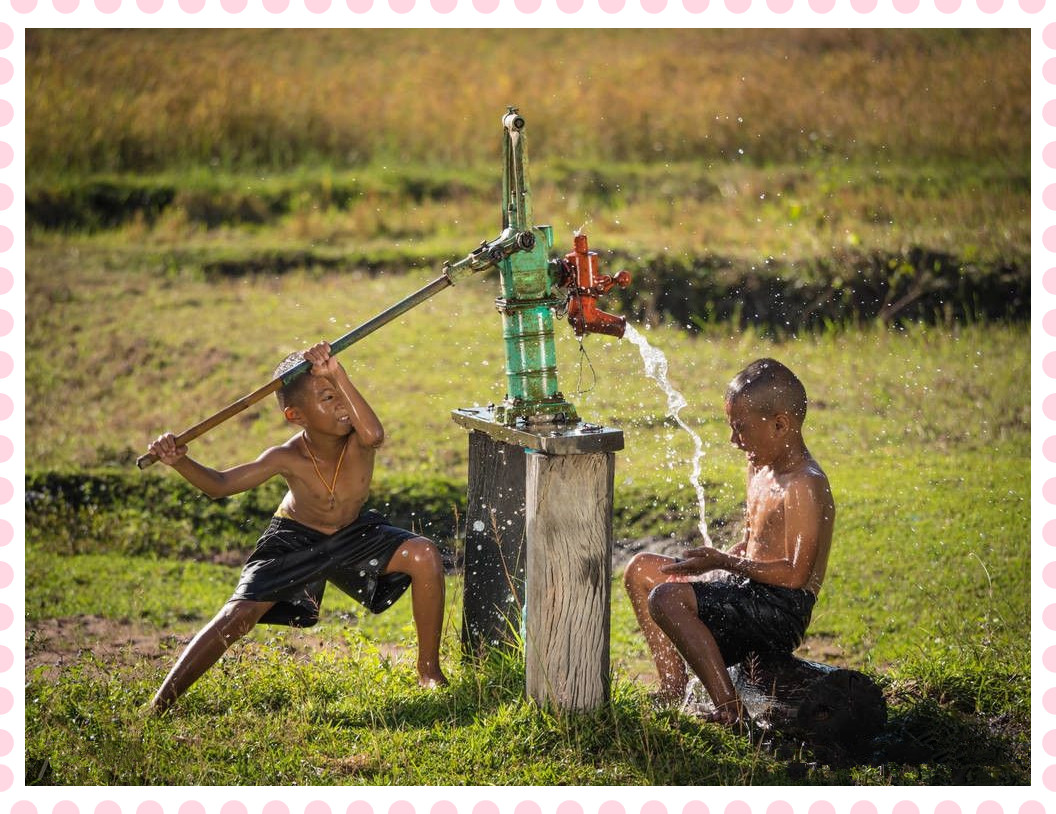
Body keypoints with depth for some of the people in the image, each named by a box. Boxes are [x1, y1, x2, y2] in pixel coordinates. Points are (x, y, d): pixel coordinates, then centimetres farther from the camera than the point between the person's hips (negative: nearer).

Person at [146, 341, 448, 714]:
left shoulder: (356, 441, -27)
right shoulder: (288, 458, -28)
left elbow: (374, 434, -54)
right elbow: (220, 484, -27)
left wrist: (337, 374, -60)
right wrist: (180, 462, -46)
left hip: (353, 535, 2)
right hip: (294, 540, -2)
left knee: (424, 555, -22)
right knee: (239, 615, -16)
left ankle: (429, 670, -6)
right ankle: (160, 703, -6)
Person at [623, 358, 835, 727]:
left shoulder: (805, 486, -19)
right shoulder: (759, 469, 12)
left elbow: (796, 573, -24)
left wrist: (723, 562, -21)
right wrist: (707, 563, 4)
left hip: (781, 609, -11)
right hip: (748, 590, 11)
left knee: (667, 599, -28)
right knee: (642, 569, 15)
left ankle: (730, 711, -25)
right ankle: (673, 686, 9)